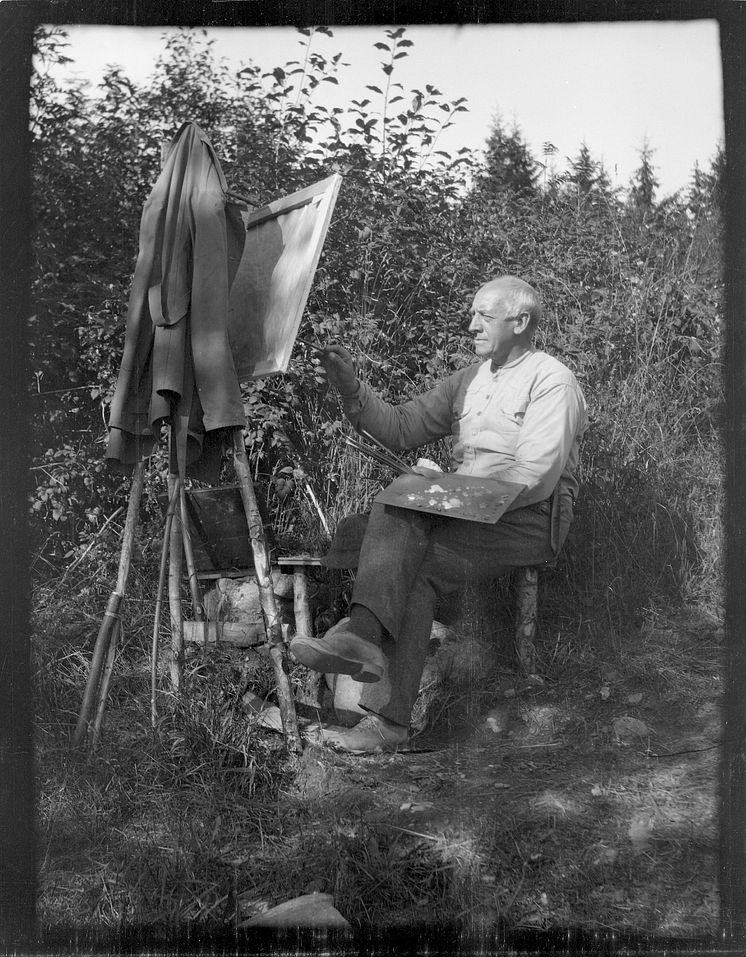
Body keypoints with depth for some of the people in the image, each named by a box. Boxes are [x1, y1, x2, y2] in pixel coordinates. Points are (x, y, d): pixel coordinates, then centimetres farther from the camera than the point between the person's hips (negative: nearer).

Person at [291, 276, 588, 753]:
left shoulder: (551, 380, -1)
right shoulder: (469, 379, 23)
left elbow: (536, 476, -15)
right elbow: (401, 426, 16)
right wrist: (353, 388, 1)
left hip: (527, 518, -5)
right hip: (463, 513, 6)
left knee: (411, 567, -27)